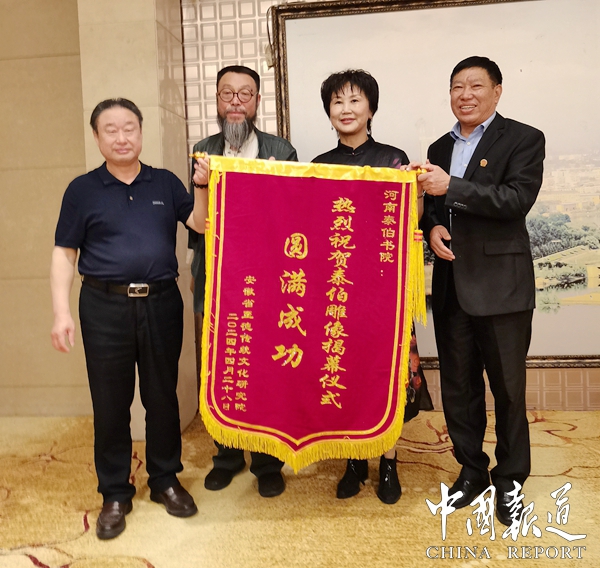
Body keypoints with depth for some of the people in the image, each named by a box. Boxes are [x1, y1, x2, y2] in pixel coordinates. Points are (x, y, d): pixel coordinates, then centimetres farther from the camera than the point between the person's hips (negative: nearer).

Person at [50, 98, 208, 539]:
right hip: (105, 306, -1)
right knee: (111, 402, 6)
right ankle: (115, 494, 22)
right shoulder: (83, 190, 4)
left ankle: (165, 480, 28)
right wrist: (62, 312, -5)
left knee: (162, 395, 11)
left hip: (162, 303, 1)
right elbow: (64, 254, 3)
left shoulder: (165, 183, 8)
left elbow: (201, 223, -1)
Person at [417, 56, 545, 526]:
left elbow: (518, 199, -17)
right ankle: (472, 470, 29)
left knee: (508, 387, 5)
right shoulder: (440, 148, 15)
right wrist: (432, 226, -1)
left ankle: (510, 479, 23)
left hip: (501, 284, -5)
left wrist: (450, 187, -22)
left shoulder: (523, 139, -3)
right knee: (458, 384, 12)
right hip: (451, 284, 6)